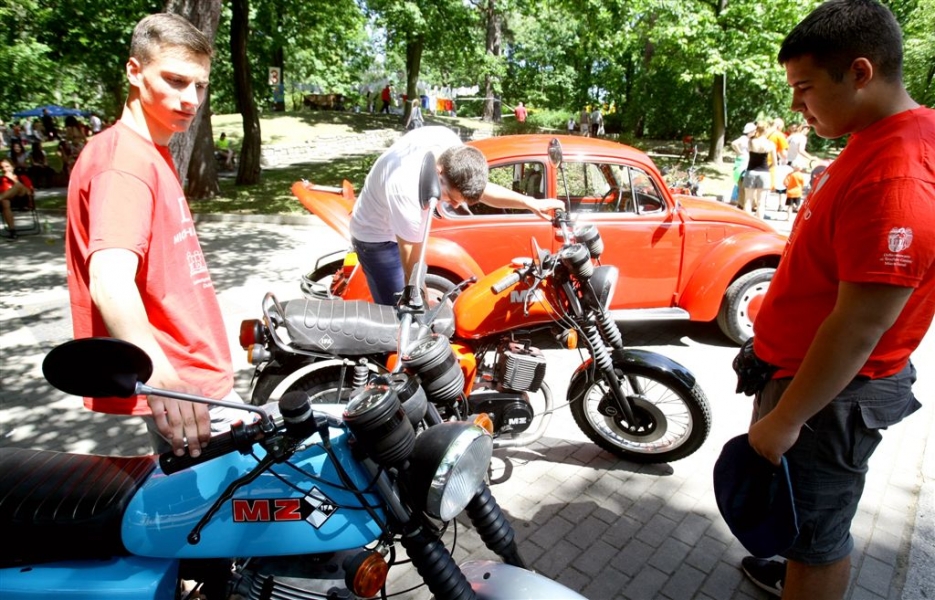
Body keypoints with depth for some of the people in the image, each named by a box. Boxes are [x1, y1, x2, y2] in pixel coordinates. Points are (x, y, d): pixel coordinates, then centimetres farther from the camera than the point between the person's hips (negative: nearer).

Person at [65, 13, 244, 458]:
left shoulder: (153, 153, 15)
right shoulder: (123, 161, -17)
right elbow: (109, 282, -34)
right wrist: (160, 378, -50)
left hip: (188, 376, 10)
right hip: (182, 393, -10)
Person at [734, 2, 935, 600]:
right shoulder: (877, 140, 5)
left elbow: (859, 329, -28)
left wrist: (783, 421, -20)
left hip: (831, 394, -10)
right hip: (800, 365, 10)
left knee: (815, 527, 10)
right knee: (806, 509, 28)